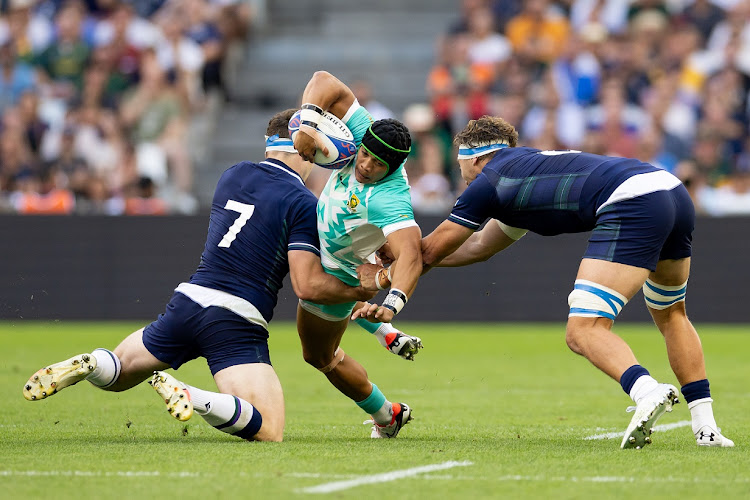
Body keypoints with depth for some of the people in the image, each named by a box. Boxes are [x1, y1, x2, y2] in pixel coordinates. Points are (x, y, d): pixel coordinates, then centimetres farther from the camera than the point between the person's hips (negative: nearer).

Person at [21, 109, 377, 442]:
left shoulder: (233, 175, 15)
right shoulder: (303, 204, -4)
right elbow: (308, 286, -11)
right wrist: (360, 289, 4)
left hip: (188, 302, 6)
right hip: (238, 324, -6)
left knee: (117, 371, 27)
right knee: (269, 431, -13)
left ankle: (88, 365, -9)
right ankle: (192, 399, -34)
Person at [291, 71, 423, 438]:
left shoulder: (389, 199, -43)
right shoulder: (364, 132, -25)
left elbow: (411, 253, -56)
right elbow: (326, 83, -24)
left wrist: (392, 304, -72)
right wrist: (307, 122, -42)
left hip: (334, 273, -8)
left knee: (319, 355, 13)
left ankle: (386, 415, 30)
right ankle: (388, 337, 37)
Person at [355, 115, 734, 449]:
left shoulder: (489, 181, 10)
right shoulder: (526, 165, 35)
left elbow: (431, 251, 20)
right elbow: (482, 245, 47)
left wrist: (382, 278, 38)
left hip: (630, 204, -9)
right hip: (675, 191, 9)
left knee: (583, 333, -11)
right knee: (670, 315, 27)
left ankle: (646, 392, -39)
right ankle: (705, 426, 18)